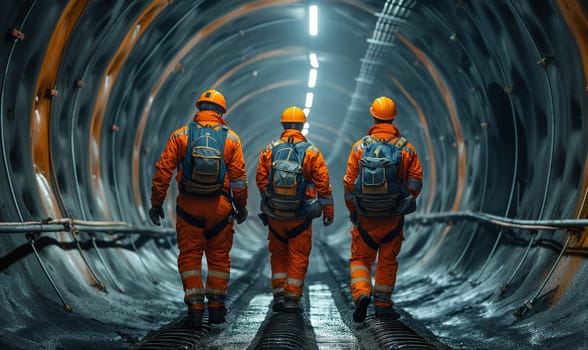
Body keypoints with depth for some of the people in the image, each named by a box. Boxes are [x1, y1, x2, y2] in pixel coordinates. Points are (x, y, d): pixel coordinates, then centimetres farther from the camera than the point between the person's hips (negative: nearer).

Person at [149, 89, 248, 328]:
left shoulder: (181, 135, 0)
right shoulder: (231, 138, 1)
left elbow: (163, 171, -3)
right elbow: (239, 177, 0)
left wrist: (156, 203, 3)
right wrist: (241, 206, 11)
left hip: (189, 206, -1)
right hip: (220, 207, 1)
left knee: (189, 256, 7)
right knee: (219, 256, 13)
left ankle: (195, 308, 0)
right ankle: (216, 307, 17)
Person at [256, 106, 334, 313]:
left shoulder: (269, 150, -2)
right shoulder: (311, 152, -6)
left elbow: (261, 181, 3)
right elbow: (323, 185, -5)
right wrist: (328, 212, 4)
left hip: (274, 215, 2)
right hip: (300, 217, -2)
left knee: (278, 254, 17)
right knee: (298, 257, 7)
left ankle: (279, 294, 12)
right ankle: (292, 299, 6)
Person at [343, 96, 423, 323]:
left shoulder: (360, 147, -4)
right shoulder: (406, 148, -4)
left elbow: (349, 182, -3)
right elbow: (416, 179, -4)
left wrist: (352, 210, 9)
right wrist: (406, 203, 12)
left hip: (365, 216, 0)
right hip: (393, 217, 1)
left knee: (360, 259, 10)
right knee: (387, 261, 13)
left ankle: (361, 294, -13)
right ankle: (383, 304, 17)